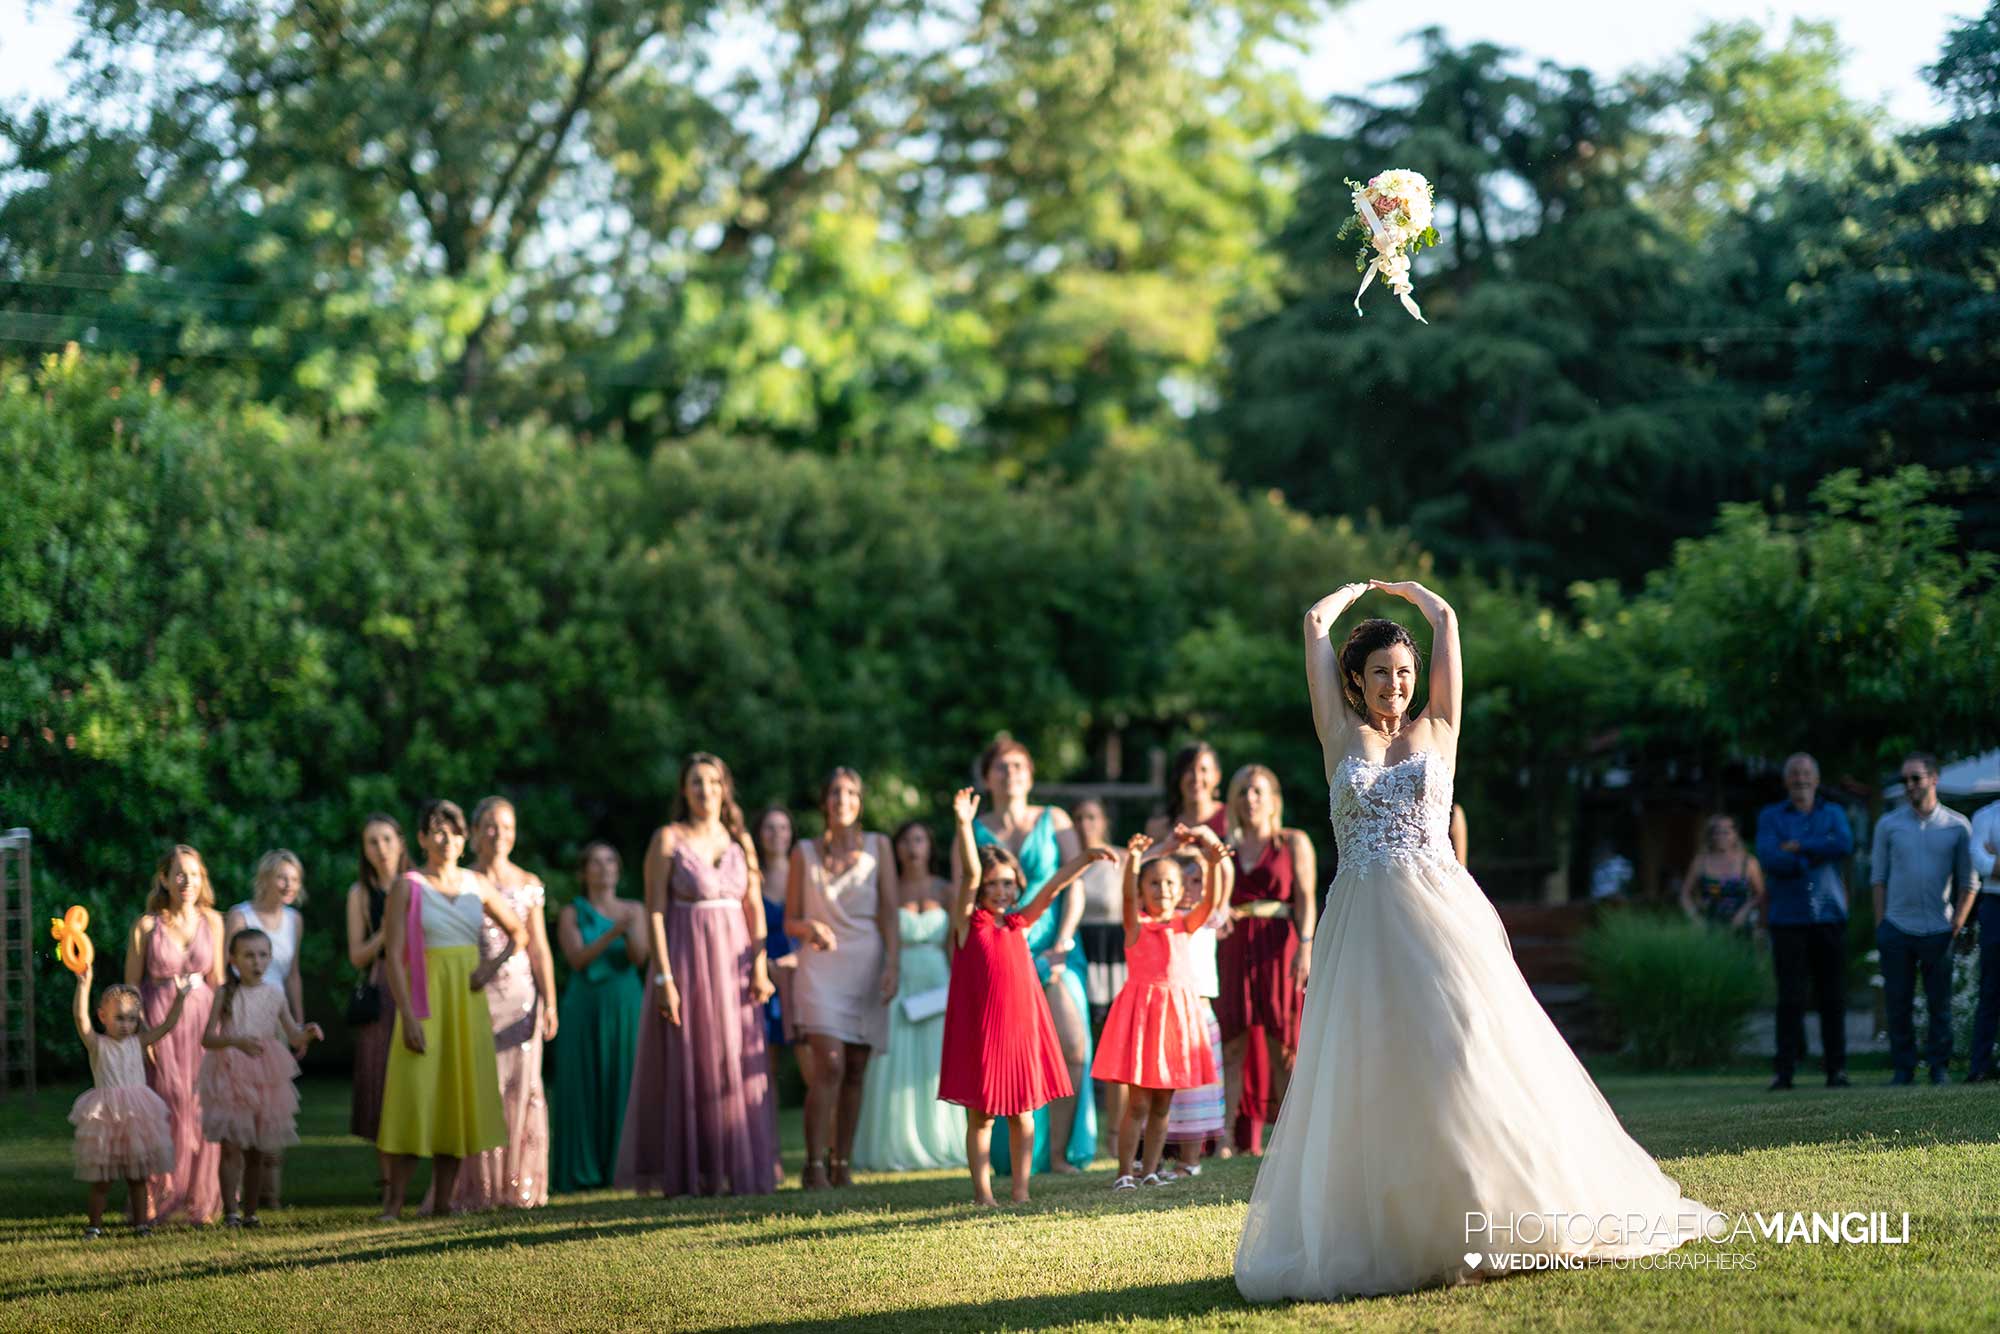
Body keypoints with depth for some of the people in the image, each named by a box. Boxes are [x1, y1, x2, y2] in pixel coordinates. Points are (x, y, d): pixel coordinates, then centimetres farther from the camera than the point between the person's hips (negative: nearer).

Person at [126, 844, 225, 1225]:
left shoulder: (212, 921, 6)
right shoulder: (146, 925, -4)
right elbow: (131, 984, -2)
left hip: (202, 1019, 3)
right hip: (160, 1022, -3)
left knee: (202, 1108, 1)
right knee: (167, 1109, -6)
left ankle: (200, 1201, 11)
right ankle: (159, 1199, 4)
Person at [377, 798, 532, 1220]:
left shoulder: (477, 885, 9)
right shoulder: (408, 888, -3)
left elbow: (519, 932, 19)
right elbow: (394, 956, -8)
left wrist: (493, 965, 0)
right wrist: (408, 1017, -17)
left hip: (468, 1004, 4)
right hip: (425, 999, -4)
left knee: (460, 1097, 3)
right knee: (415, 1096, -10)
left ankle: (444, 1199, 7)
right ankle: (393, 1203, -8)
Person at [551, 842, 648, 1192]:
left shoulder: (634, 910, 9)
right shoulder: (571, 913, 3)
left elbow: (638, 957, -4)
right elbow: (578, 959, -9)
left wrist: (630, 930, -24)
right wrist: (613, 931, -22)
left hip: (627, 1006, 2)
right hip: (585, 1008, -2)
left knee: (625, 1083, -2)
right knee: (585, 1085, -4)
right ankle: (583, 1171, -2)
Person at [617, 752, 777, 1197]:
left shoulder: (740, 840, 9)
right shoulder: (667, 839, -3)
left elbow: (755, 908, 8)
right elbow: (654, 912, -7)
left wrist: (759, 965, -4)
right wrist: (664, 977, -15)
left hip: (734, 962, 4)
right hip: (686, 959, -4)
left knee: (738, 1067, 3)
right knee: (686, 1066, -1)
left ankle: (739, 1169, 8)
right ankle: (686, 1175, 3)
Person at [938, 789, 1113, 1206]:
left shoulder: (1019, 923, 10)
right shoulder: (969, 922, -2)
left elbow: (1052, 888, 7)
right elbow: (968, 876, -14)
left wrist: (1086, 859, -3)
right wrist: (964, 826, -27)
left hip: (1022, 1026, 4)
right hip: (980, 1030, -4)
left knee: (1022, 1113, 7)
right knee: (981, 1114, 2)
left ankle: (1021, 1191, 14)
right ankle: (982, 1193, 8)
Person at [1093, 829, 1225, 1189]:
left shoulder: (1183, 924, 8)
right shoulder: (1137, 924, -2)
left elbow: (1210, 902, -8)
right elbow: (1129, 897, -22)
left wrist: (1213, 865, -25)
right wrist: (1133, 861, -40)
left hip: (1178, 1011, 4)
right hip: (1143, 1010, -4)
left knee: (1162, 1105, 9)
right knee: (1138, 1104, -4)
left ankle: (1149, 1171, 15)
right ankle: (1124, 1173, 0)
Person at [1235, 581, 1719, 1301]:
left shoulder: (1437, 729, 12)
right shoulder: (1343, 735, 11)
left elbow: (1445, 618, 12)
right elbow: (1316, 623, 11)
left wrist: (1405, 590, 30)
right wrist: (1356, 592, 29)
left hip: (1441, 914, 0)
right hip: (1365, 925, 0)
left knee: (1468, 1051, -7)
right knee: (1371, 1073, -2)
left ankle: (1501, 1210, -1)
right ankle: (1384, 1233, 1)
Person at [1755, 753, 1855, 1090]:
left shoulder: (1833, 813, 14)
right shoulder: (1770, 816, 10)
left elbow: (1844, 844, -7)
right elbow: (1768, 859, -7)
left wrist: (1799, 847, -8)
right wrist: (1817, 855, -6)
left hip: (1829, 917, 1)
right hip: (1788, 919, -1)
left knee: (1832, 996, 0)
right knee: (1790, 998, -7)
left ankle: (1836, 1067, 5)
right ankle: (1784, 1069, -4)